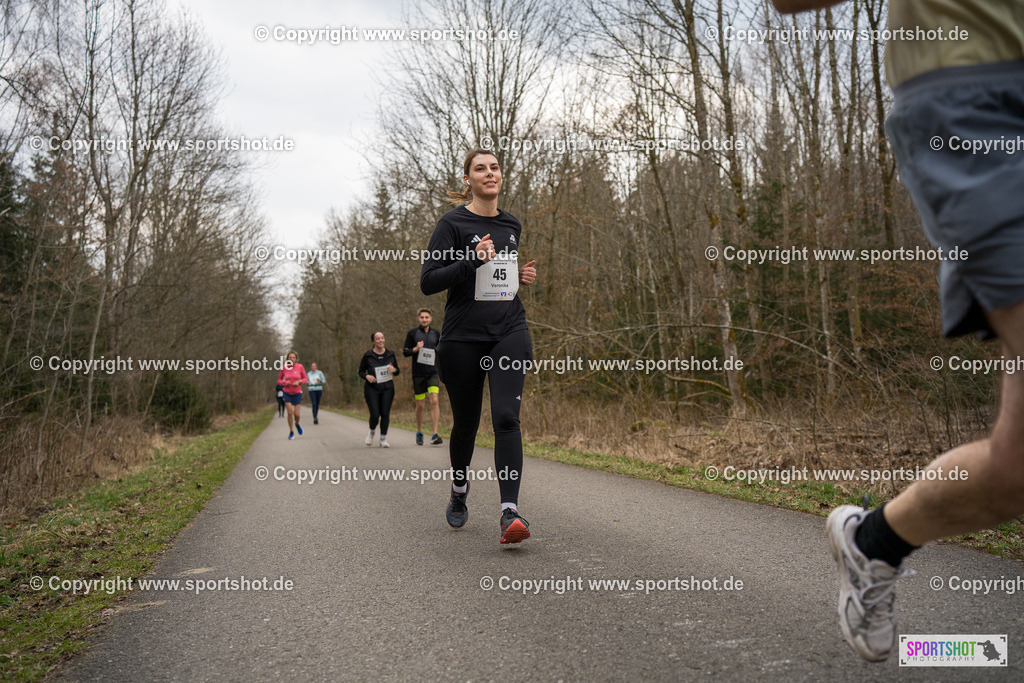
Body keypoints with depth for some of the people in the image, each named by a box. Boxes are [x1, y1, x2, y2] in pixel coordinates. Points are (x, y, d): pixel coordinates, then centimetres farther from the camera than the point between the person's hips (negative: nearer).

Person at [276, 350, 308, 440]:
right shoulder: (284, 368, -6)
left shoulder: (300, 367, -8)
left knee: (296, 414, -5)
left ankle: (297, 424, 31)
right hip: (287, 393, 0)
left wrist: (299, 382, -18)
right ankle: (291, 432, 6)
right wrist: (285, 383, -16)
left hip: (297, 393, 0)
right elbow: (279, 380, 5)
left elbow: (305, 378, 2)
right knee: (290, 412, -12)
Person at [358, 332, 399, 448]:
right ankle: (372, 431, 22)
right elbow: (361, 371, 7)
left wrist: (394, 370, -9)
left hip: (387, 388, 2)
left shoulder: (390, 355, 6)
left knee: (385, 414, -6)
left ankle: (383, 439, 9)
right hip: (372, 388, -2)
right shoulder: (368, 356, -1)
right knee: (375, 414, -10)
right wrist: (367, 376, -14)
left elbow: (397, 371, 14)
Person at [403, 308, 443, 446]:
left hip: (433, 373, 1)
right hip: (418, 374, -1)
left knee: (434, 401, -15)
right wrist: (415, 349, -15)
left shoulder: (436, 334, 9)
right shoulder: (412, 333, 2)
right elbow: (405, 351, 3)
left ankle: (435, 435, -16)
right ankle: (419, 433, 27)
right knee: (420, 405, 6)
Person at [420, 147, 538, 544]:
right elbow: (428, 282, -10)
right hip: (463, 336, -2)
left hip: (509, 332, 3)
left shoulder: (511, 225, 13)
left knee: (506, 417, -14)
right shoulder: (453, 223, -3)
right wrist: (473, 259, -21)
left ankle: (510, 512, -19)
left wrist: (522, 277, 7)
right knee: (465, 421, 11)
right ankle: (459, 491, 38)